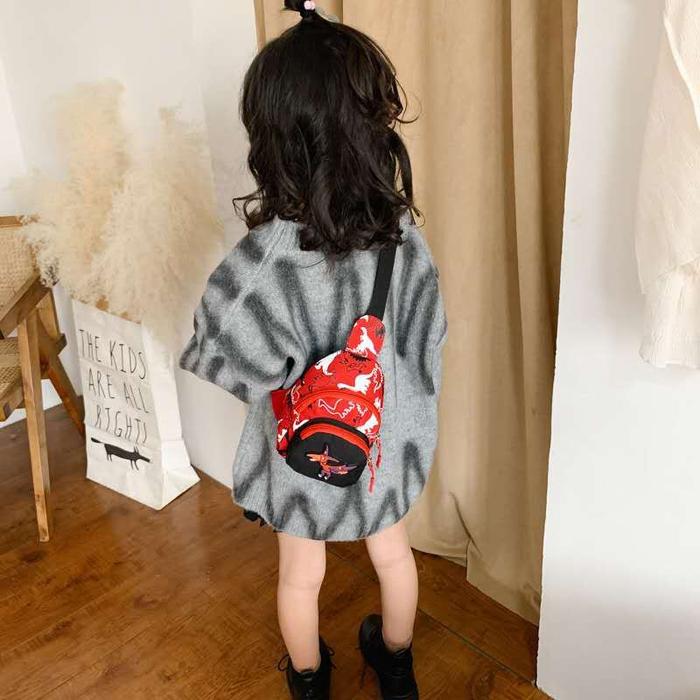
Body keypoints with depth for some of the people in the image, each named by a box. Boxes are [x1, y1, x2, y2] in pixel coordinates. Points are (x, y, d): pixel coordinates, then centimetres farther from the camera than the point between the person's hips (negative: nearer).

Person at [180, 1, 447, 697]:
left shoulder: (265, 257, -31)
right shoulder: (402, 233, -18)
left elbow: (226, 360, -22)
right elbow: (428, 339, -7)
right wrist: (406, 416, 9)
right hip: (385, 434, 4)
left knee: (301, 575, 23)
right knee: (392, 552, 27)